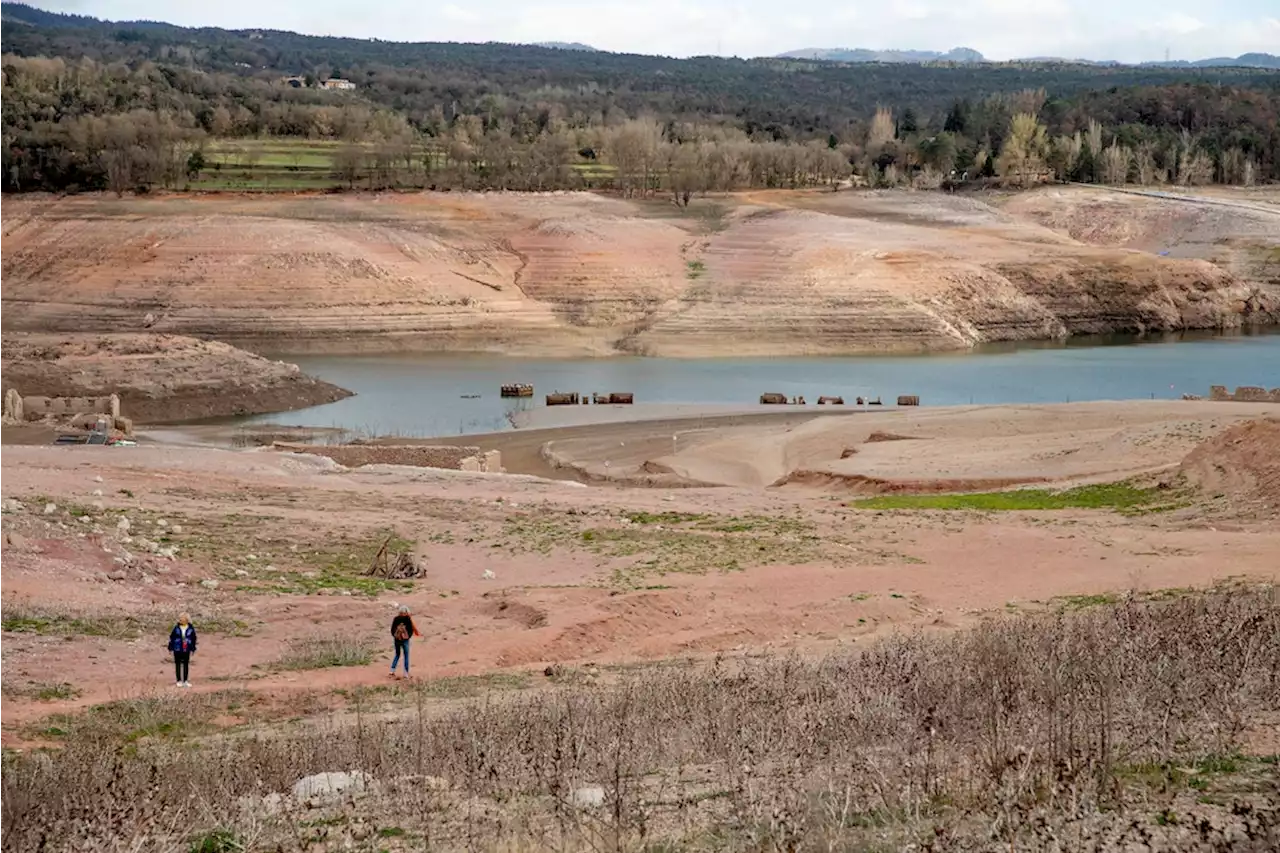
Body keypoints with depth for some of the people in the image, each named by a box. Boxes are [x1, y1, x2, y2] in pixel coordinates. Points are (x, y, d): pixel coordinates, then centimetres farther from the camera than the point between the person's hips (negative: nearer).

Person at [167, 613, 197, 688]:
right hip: (177, 650, -1)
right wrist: (170, 648, 0)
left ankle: (186, 681, 17)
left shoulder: (191, 629, -6)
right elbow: (171, 638, -1)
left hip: (186, 650, 1)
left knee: (186, 665, 8)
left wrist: (193, 649, 7)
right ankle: (179, 681, 14)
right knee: (178, 665, 6)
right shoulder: (176, 628, -8)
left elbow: (193, 639, 4)